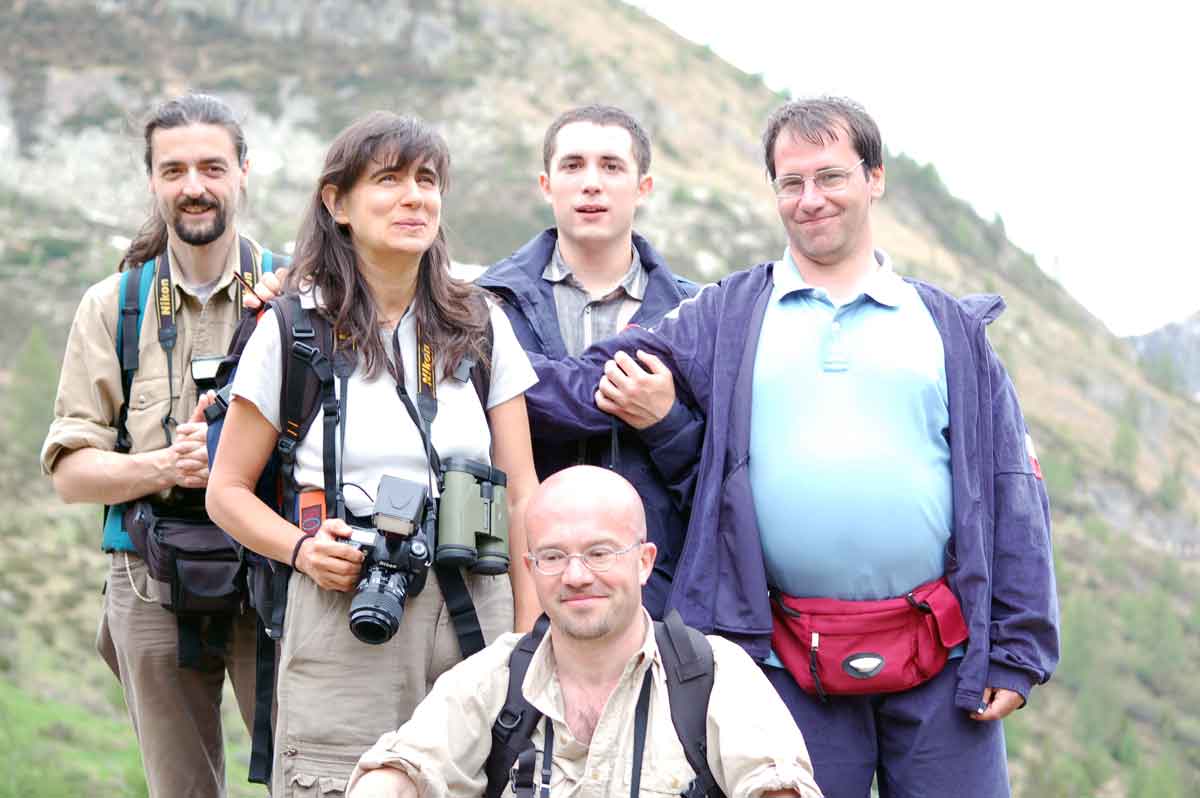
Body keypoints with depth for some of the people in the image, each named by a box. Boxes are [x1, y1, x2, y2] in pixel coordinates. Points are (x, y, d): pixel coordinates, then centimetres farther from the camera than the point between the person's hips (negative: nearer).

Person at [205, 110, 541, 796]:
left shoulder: (481, 326, 10)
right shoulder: (294, 329, 3)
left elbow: (521, 493, 9)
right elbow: (229, 490, 7)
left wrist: (531, 641, 2)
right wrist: (303, 547, -12)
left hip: (473, 612, 2)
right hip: (344, 619, -2)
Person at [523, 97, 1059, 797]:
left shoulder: (952, 328, 11)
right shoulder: (726, 318, 11)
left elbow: (1012, 496, 8)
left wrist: (1017, 650, 3)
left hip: (943, 660, 0)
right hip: (792, 665, 0)